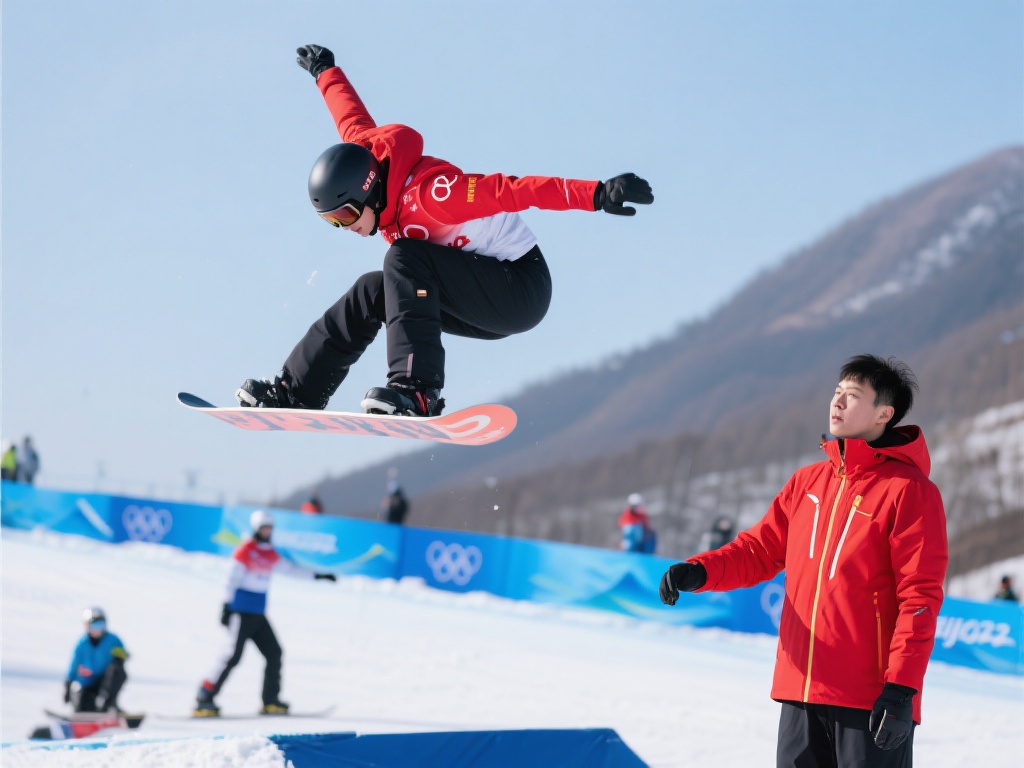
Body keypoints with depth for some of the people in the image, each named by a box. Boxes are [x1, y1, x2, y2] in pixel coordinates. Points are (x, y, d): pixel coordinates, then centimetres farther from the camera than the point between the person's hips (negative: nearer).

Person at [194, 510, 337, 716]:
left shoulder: (271, 554, 12)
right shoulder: (246, 550, -10)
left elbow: (290, 568, 26)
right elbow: (233, 577, -14)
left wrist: (317, 575, 29)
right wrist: (226, 606, -20)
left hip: (259, 614, 8)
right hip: (241, 612, -8)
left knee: (274, 653, 5)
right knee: (232, 655, -16)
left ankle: (270, 701, 13)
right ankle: (204, 698, -15)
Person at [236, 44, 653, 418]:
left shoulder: (426, 194, -27)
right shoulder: (367, 160, -1)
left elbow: (511, 190, -33)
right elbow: (353, 121, 20)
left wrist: (597, 194, -40)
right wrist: (325, 72, 39)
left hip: (523, 291, -10)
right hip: (485, 303, 10)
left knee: (405, 258, -27)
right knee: (372, 292, 3)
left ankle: (417, 391, -36)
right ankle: (297, 392, 10)